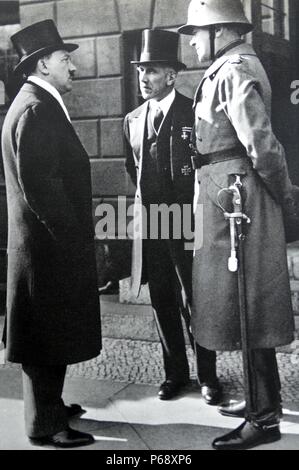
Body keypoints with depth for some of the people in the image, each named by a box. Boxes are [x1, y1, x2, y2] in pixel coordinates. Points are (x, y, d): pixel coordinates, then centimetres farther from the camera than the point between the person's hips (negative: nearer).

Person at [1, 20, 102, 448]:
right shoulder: (36, 109, -17)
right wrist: (71, 234, -16)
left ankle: (49, 406, 31)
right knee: (49, 333, -1)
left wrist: (74, 231, 16)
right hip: (49, 244, -10)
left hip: (50, 240, 10)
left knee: (52, 331, 18)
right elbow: (39, 185, -23)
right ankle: (45, 425, 11)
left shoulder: (38, 104, 15)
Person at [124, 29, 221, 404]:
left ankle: (207, 376, 16)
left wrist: (192, 211, -3)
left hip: (186, 222, -5)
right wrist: (146, 202, 14)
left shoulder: (193, 114, -6)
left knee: (193, 301, 1)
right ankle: (175, 373, 24)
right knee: (162, 302, 11)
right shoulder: (133, 120, 10)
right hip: (149, 224, 5)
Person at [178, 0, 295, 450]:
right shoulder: (230, 69, 17)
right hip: (229, 199, 10)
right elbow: (258, 144, 15)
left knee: (247, 307, -5)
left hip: (237, 199, -10)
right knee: (245, 307, 16)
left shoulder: (234, 72, -14)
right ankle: (260, 398, 30)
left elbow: (261, 141, -19)